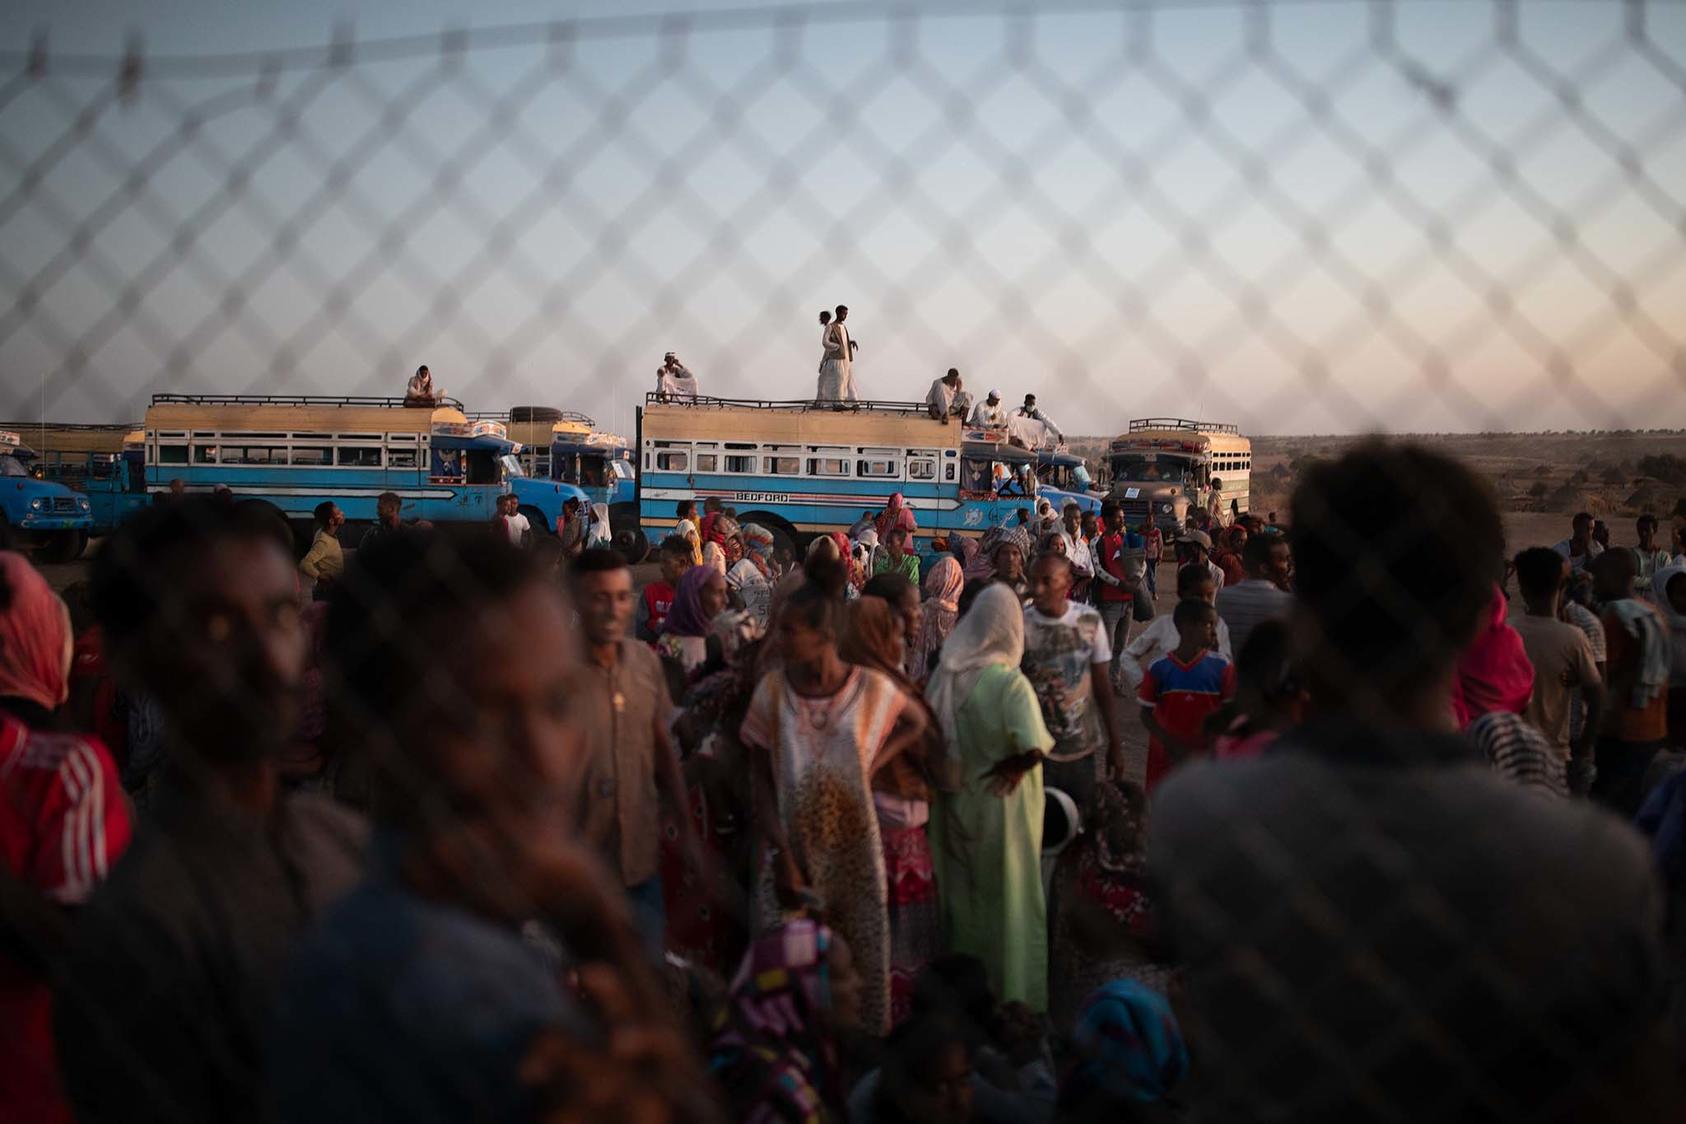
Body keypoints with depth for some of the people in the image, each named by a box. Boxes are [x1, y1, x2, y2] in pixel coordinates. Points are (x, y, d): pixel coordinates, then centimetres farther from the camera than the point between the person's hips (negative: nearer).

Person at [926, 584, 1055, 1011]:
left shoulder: (945, 674, -7)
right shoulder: (1010, 683, -22)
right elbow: (1034, 748, -30)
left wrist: (961, 764, 10)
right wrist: (1013, 765, -12)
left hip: (953, 801, 5)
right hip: (1000, 806, -5)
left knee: (962, 894, 21)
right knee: (1008, 897, 12)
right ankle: (1012, 992, 24)